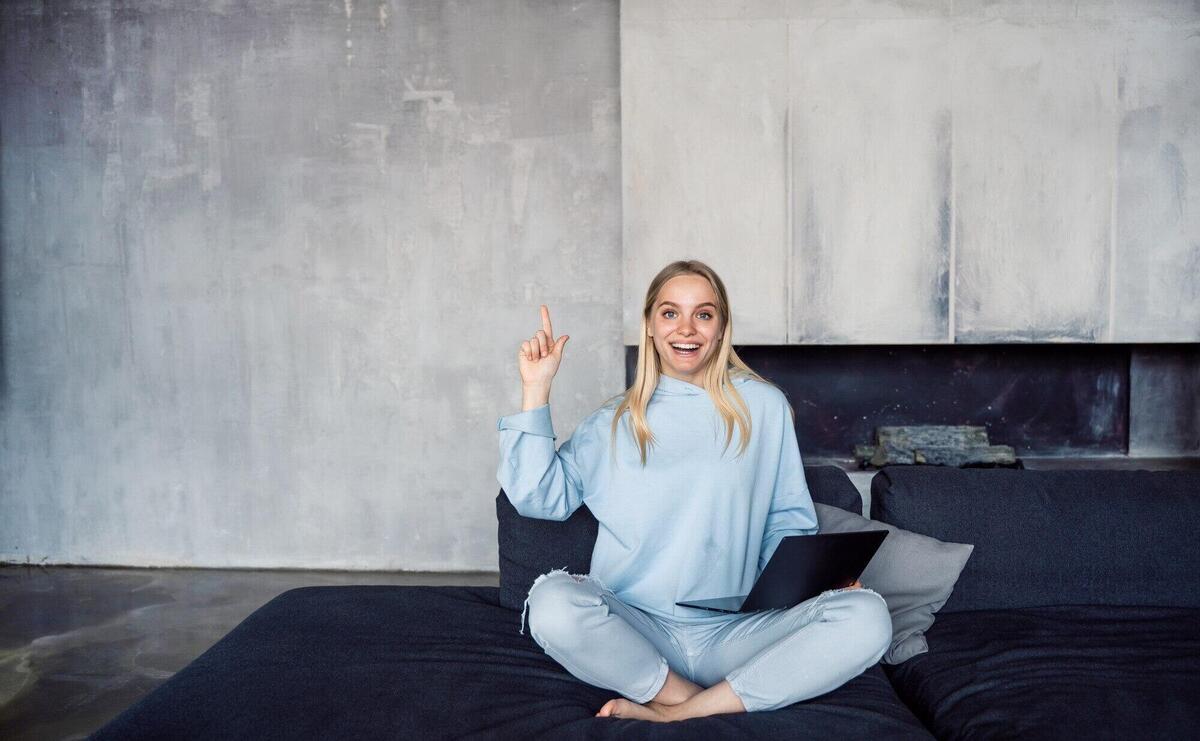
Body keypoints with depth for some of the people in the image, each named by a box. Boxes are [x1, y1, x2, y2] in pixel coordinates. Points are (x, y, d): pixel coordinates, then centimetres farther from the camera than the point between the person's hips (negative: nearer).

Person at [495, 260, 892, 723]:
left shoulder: (764, 406, 10)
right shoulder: (614, 422, 11)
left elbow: (785, 523, 12)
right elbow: (540, 498, 1)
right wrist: (535, 390, -1)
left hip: (734, 633, 1)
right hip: (633, 629, 0)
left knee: (867, 618, -24)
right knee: (552, 601, -31)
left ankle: (675, 714, -19)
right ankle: (699, 703, -12)